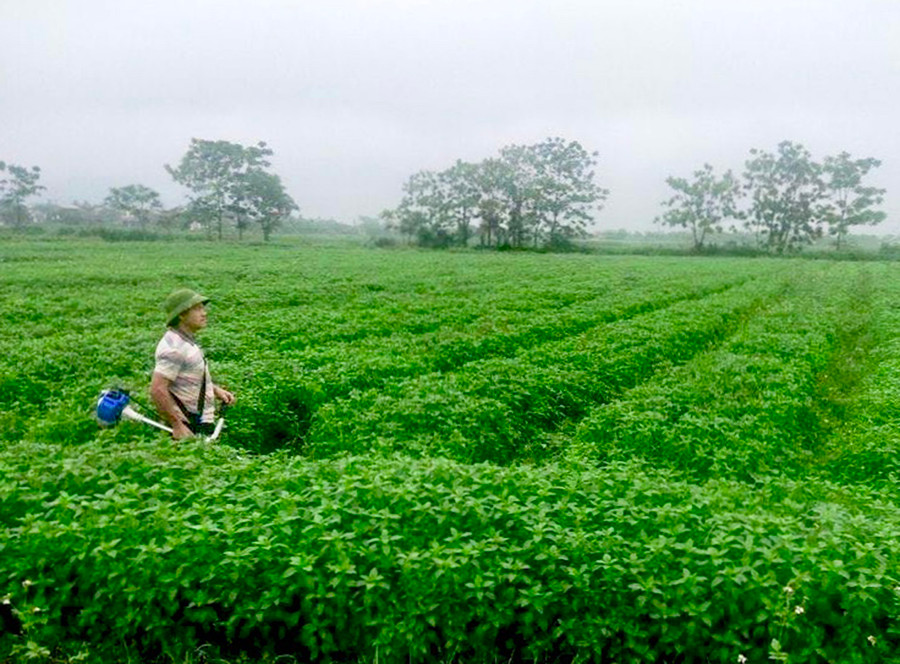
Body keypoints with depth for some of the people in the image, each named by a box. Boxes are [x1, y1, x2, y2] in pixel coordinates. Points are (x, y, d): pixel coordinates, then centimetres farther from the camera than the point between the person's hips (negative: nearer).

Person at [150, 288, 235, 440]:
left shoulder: (186, 340, 12)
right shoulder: (174, 348, -20)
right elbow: (157, 390, -26)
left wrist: (215, 390, 11)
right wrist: (177, 426, -25)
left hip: (203, 420, 9)